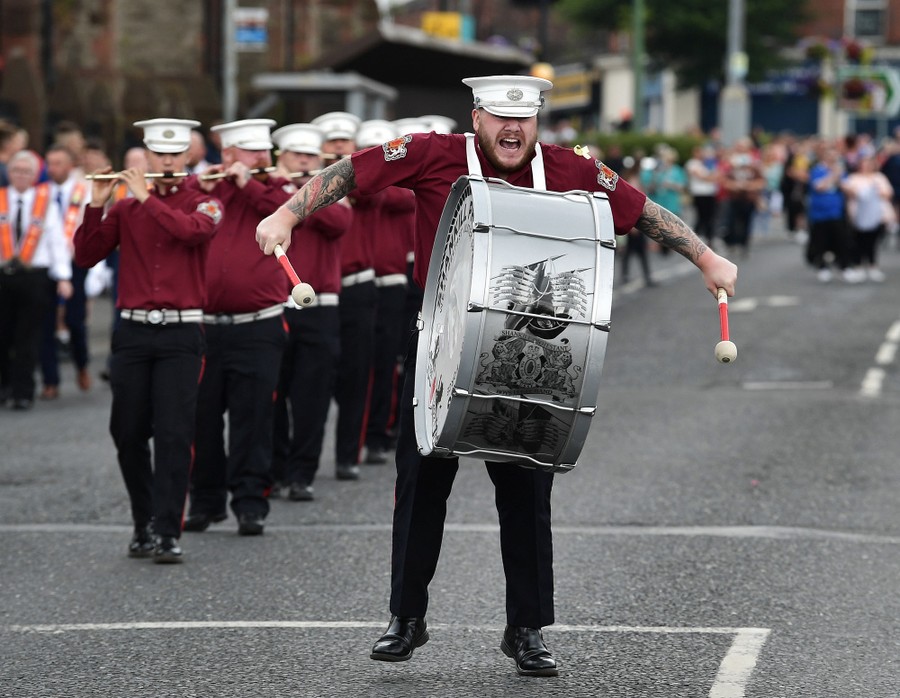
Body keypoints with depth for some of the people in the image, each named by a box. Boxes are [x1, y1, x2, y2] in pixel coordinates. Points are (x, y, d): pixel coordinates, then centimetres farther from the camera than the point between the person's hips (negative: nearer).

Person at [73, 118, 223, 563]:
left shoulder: (204, 204, 3)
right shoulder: (125, 209, 10)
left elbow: (192, 230, -20)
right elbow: (86, 256, 4)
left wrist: (147, 196, -14)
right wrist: (96, 205, -8)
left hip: (181, 332, -3)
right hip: (132, 330, 3)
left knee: (174, 435, -9)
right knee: (128, 434, 5)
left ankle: (167, 533, -9)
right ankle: (144, 524, 20)